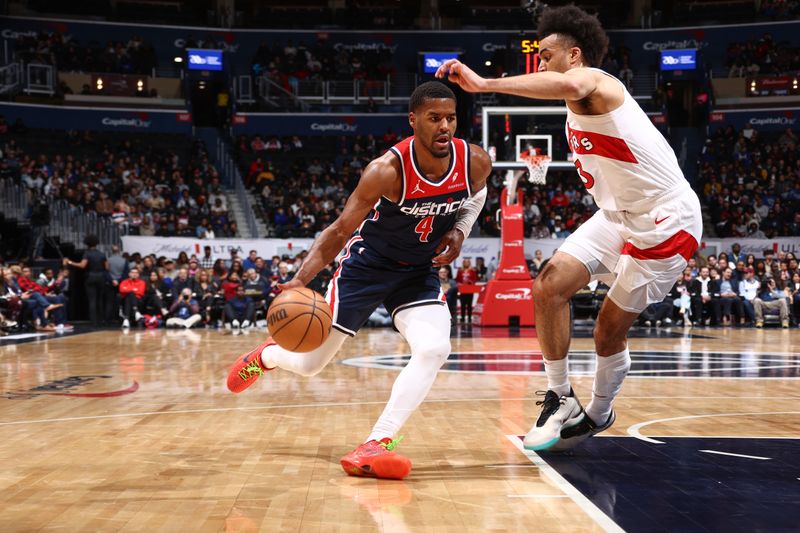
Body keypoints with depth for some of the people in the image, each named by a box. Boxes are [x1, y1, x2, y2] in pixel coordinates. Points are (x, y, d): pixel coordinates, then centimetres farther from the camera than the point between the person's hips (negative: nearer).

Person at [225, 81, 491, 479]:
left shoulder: (476, 163, -16)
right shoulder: (387, 170, -29)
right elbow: (339, 230, -22)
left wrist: (459, 230, -8)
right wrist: (300, 280, -36)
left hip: (420, 271, 3)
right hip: (367, 264, -3)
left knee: (434, 350, -26)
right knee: (309, 364, 4)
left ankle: (378, 443, -21)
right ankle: (266, 355, 40)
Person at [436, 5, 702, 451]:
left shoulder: (593, 81, -16)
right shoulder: (579, 110, 14)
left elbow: (569, 86, -43)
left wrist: (484, 84, -44)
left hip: (664, 222, -9)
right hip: (618, 215, 9)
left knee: (610, 330, 0)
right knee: (549, 285, -8)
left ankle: (597, 415, 24)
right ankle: (562, 401, 2)